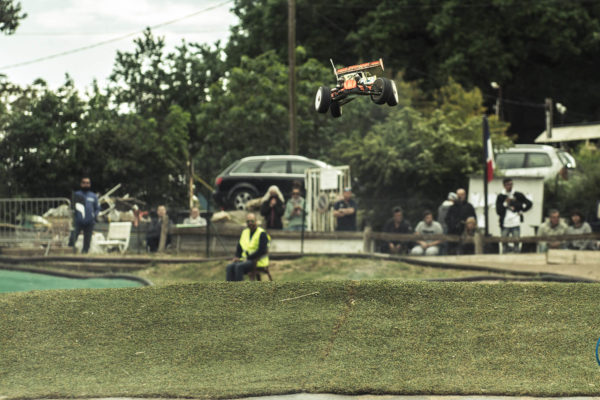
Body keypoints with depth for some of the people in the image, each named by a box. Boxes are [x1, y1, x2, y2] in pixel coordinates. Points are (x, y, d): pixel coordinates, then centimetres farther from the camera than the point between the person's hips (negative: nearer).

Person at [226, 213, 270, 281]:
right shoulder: (244, 232, 15)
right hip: (246, 260, 7)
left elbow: (261, 251, -16)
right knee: (229, 267, -20)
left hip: (259, 262, -7)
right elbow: (239, 246, 21)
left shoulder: (262, 234, -7)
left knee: (239, 266, -32)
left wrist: (248, 258, -17)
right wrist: (237, 257, 1)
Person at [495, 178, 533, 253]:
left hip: (516, 224, 0)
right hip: (504, 224, 0)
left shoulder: (518, 195, 6)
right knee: (505, 246, 3)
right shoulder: (500, 196, 4)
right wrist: (505, 203, -13)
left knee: (517, 246, -1)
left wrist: (521, 211, 4)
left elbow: (529, 204, 12)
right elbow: (498, 211, -4)